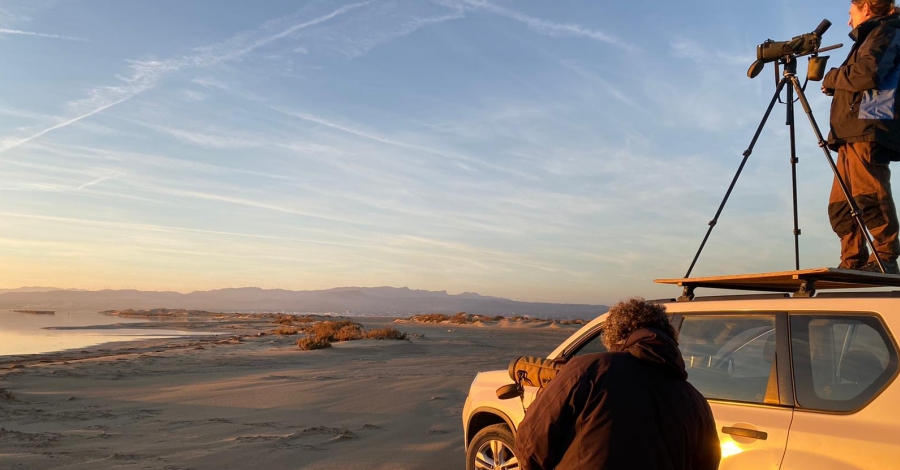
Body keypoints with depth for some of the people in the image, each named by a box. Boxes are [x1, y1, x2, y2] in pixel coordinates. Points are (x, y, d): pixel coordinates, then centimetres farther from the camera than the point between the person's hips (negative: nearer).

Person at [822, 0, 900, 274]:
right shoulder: (873, 36, 32)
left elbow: (866, 74, -13)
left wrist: (832, 78, 2)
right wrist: (836, 84, 16)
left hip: (870, 131, -10)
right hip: (854, 133, 10)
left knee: (868, 197, -16)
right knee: (841, 204, 3)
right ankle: (853, 261, 2)